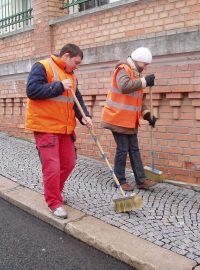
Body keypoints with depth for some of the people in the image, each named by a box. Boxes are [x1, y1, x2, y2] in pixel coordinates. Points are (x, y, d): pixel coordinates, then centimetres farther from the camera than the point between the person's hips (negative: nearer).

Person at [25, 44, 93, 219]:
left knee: (68, 163, 14)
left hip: (65, 128, 8)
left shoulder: (71, 76, 15)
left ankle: (55, 192, 35)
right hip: (45, 127, -8)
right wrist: (59, 86, -20)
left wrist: (84, 116, -5)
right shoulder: (42, 67, -9)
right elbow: (32, 91, -21)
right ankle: (54, 202, 10)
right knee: (52, 166, -7)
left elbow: (77, 100, 13)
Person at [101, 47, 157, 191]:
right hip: (118, 118, -9)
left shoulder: (136, 74, 15)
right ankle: (120, 180, 10)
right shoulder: (123, 70, -13)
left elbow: (139, 99, 17)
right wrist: (145, 81, -31)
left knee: (134, 149, 9)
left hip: (130, 120, 9)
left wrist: (147, 114, 5)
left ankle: (141, 180, 14)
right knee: (123, 149, -3)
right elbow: (125, 86, -35)